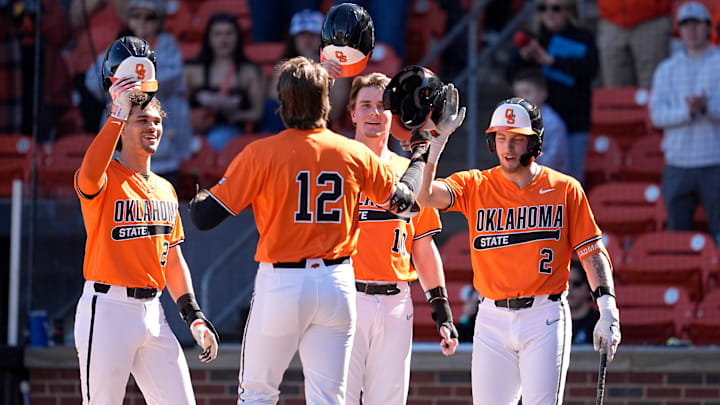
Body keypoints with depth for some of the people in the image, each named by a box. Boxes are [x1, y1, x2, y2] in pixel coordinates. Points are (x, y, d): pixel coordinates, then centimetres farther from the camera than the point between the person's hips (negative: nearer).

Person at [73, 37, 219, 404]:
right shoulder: (105, 180, -4)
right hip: (107, 308, -7)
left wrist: (194, 316, 13)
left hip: (152, 311, 7)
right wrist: (118, 112, -30)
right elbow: (89, 176, -31)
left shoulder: (165, 190, 18)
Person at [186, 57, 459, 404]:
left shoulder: (260, 154, -8)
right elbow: (408, 203, 14)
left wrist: (196, 199, 16)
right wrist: (420, 155, 30)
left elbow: (204, 216, -8)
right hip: (337, 283, 2)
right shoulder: (356, 155, 0)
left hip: (280, 284, -2)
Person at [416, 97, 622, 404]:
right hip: (492, 319, 2)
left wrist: (607, 311, -8)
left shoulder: (565, 189, 3)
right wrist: (434, 147, -23)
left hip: (544, 319, -2)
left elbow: (592, 252, 2)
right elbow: (425, 195, -10)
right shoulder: (475, 185, 6)